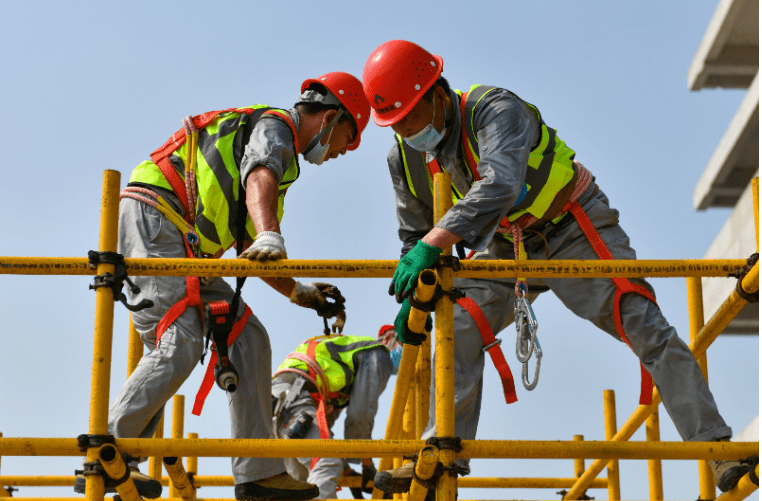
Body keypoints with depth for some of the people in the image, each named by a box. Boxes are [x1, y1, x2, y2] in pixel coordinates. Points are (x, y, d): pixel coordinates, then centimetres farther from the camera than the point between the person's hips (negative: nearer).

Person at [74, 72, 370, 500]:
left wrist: (299, 292, 20)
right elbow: (259, 180, -26)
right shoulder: (275, 126, -1)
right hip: (153, 219, -10)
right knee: (180, 345, -21)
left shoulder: (283, 158, 29)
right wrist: (270, 236, -45)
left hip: (182, 247, 10)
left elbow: (249, 250, 28)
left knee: (248, 339, 3)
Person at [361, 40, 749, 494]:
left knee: (646, 328, -14)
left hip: (574, 230, -6)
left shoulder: (496, 109, -31)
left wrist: (432, 244, -57)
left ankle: (714, 446, -12)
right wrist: (413, 300, -5)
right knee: (458, 328, -10)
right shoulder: (405, 158, -9)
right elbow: (413, 235, 6)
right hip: (506, 245, 6)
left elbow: (498, 186, -49)